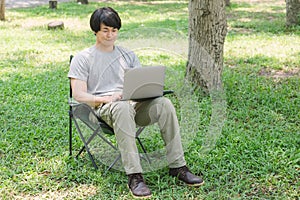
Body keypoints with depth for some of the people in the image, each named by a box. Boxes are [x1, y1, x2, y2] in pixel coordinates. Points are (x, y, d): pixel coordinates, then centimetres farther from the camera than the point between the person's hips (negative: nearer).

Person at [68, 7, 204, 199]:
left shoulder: (128, 55, 24)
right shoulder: (83, 58, 10)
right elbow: (79, 95, -1)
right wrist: (106, 98, -19)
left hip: (134, 103, 4)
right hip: (103, 108, -4)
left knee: (164, 103, -27)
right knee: (122, 107, -41)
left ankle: (178, 166, -24)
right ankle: (134, 176, -44)